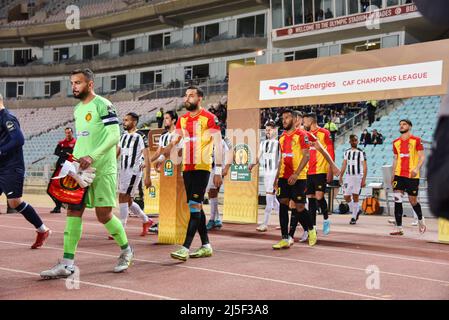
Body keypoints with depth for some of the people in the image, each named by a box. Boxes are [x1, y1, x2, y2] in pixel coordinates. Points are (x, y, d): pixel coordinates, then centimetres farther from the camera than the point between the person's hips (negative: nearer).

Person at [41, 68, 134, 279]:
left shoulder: (103, 105, -9)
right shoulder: (78, 109, 16)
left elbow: (114, 136, -17)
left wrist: (92, 157, -23)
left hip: (103, 169, -7)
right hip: (81, 169, 7)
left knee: (104, 214, -3)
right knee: (73, 210, -2)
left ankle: (126, 250, 22)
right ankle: (67, 264, -3)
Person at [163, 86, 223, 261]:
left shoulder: (209, 118, -6)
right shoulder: (182, 119, 13)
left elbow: (218, 145, -9)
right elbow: (174, 140, 17)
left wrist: (218, 170, -13)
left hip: (202, 167, -7)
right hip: (187, 167, 7)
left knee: (194, 205, -12)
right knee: (196, 207, 10)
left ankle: (186, 248, -16)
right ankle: (206, 246, 19)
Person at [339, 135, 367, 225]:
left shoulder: (361, 152, -4)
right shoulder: (347, 152, 11)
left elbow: (365, 167, -7)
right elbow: (344, 165, 15)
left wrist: (364, 179, -14)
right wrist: (340, 177, 10)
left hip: (358, 176, -5)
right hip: (348, 176, 5)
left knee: (355, 196, -4)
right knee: (346, 197, 2)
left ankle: (354, 217, 5)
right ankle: (356, 211, 25)